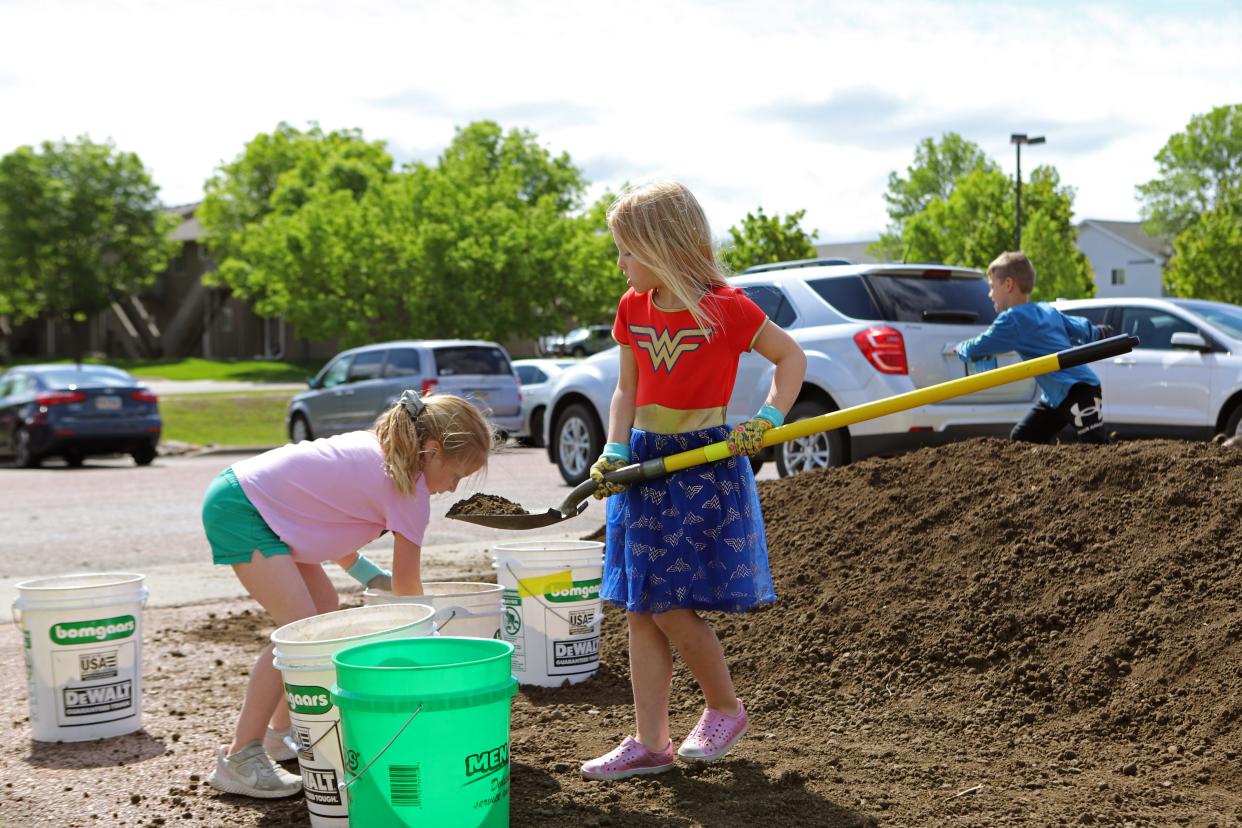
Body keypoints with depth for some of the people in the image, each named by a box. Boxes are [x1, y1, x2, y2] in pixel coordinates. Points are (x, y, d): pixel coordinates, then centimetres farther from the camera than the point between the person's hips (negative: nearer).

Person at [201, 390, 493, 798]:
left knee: (325, 610, 15)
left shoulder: (376, 447, 12)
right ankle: (238, 759, -10)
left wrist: (370, 574, 17)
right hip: (239, 509, -11)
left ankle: (280, 733, 23)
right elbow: (407, 585, -5)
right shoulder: (411, 493, -13)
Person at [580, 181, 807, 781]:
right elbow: (627, 390, 12)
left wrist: (766, 421, -14)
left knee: (671, 606, -8)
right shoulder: (633, 310, 6)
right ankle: (649, 742, 12)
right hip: (645, 463, 6)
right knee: (640, 609, 4)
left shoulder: (724, 307, -11)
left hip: (703, 465, -6)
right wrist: (613, 451, -3)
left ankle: (725, 707, 17)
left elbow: (791, 356, -1)